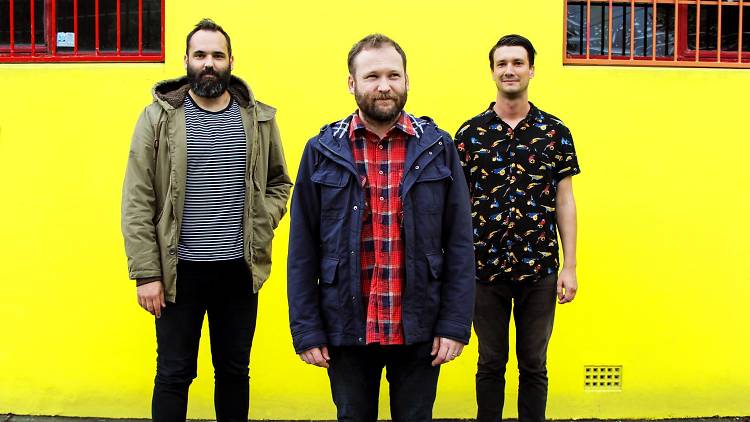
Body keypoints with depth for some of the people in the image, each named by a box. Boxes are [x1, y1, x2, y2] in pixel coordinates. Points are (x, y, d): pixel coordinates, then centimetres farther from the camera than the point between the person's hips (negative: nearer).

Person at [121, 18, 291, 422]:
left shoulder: (258, 117, 3)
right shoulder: (159, 116, -3)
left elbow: (279, 182, 14)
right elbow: (137, 202, -6)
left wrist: (262, 225, -5)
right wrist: (146, 274, -10)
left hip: (239, 269, 2)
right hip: (179, 270, -2)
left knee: (235, 370, 16)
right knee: (174, 374, 10)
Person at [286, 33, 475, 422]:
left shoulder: (438, 147, 0)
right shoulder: (323, 151, -1)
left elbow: (459, 243, -1)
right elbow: (303, 250, -1)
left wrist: (455, 323, -6)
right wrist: (306, 329, -4)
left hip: (420, 330, 0)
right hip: (347, 330, 0)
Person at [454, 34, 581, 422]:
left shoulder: (555, 132, 3)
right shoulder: (470, 133, 2)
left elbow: (564, 201, 3)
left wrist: (570, 266, -1)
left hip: (539, 270, 0)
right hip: (485, 269, 0)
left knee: (534, 365, 11)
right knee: (490, 363, 12)